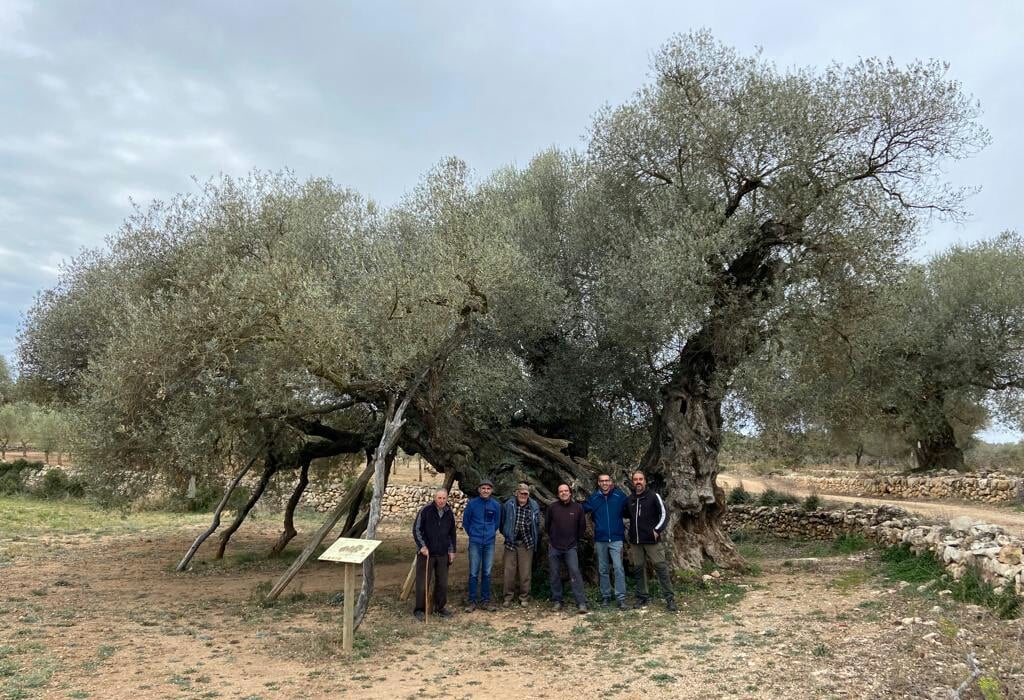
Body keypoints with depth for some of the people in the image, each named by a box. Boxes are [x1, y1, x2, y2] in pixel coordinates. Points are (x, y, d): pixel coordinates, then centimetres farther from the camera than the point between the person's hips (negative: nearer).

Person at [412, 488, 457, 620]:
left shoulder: (449, 513, 4)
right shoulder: (425, 510, -10)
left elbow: (452, 533, 14)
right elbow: (416, 529, -7)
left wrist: (452, 550, 11)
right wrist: (422, 546, -15)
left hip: (443, 554, 4)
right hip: (426, 553, -4)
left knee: (442, 583, 9)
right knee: (422, 582, 1)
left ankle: (440, 607, 24)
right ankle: (419, 609, 14)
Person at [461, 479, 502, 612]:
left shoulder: (495, 505, 0)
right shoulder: (472, 503, -6)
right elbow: (465, 521, 7)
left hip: (489, 543, 2)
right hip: (475, 543, -2)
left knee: (487, 573, 8)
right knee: (474, 573, -1)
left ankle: (485, 601, 16)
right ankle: (471, 601, 8)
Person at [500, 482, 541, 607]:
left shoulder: (534, 506, 1)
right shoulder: (508, 505, -3)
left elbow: (537, 524, 11)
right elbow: (502, 522, 7)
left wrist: (534, 539, 9)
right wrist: (506, 535, 6)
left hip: (527, 544, 1)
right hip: (511, 543, 0)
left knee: (526, 572, 5)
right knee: (509, 571, 3)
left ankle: (524, 598, 18)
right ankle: (508, 597, 15)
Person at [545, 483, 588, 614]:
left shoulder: (578, 508, -1)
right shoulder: (552, 507, -2)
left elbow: (582, 526, 10)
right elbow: (547, 525, 13)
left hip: (571, 548, -1)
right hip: (554, 547, 1)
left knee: (575, 573, -10)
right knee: (555, 575, 7)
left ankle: (581, 603, -9)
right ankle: (556, 601, 19)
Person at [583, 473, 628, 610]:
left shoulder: (620, 496, -4)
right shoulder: (593, 498, 1)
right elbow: (582, 509, 10)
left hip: (616, 539, -2)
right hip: (600, 540, 2)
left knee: (618, 568, -11)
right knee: (603, 570, 10)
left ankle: (621, 598, -6)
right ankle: (605, 596, 21)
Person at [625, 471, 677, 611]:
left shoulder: (654, 496, -3)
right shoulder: (630, 500, 10)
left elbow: (664, 513, -5)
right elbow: (626, 515, 25)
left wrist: (657, 530, -11)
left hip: (652, 540, -4)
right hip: (635, 541, 5)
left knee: (661, 567, -5)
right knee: (640, 568, 10)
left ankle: (670, 598, 0)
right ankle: (642, 597, 20)